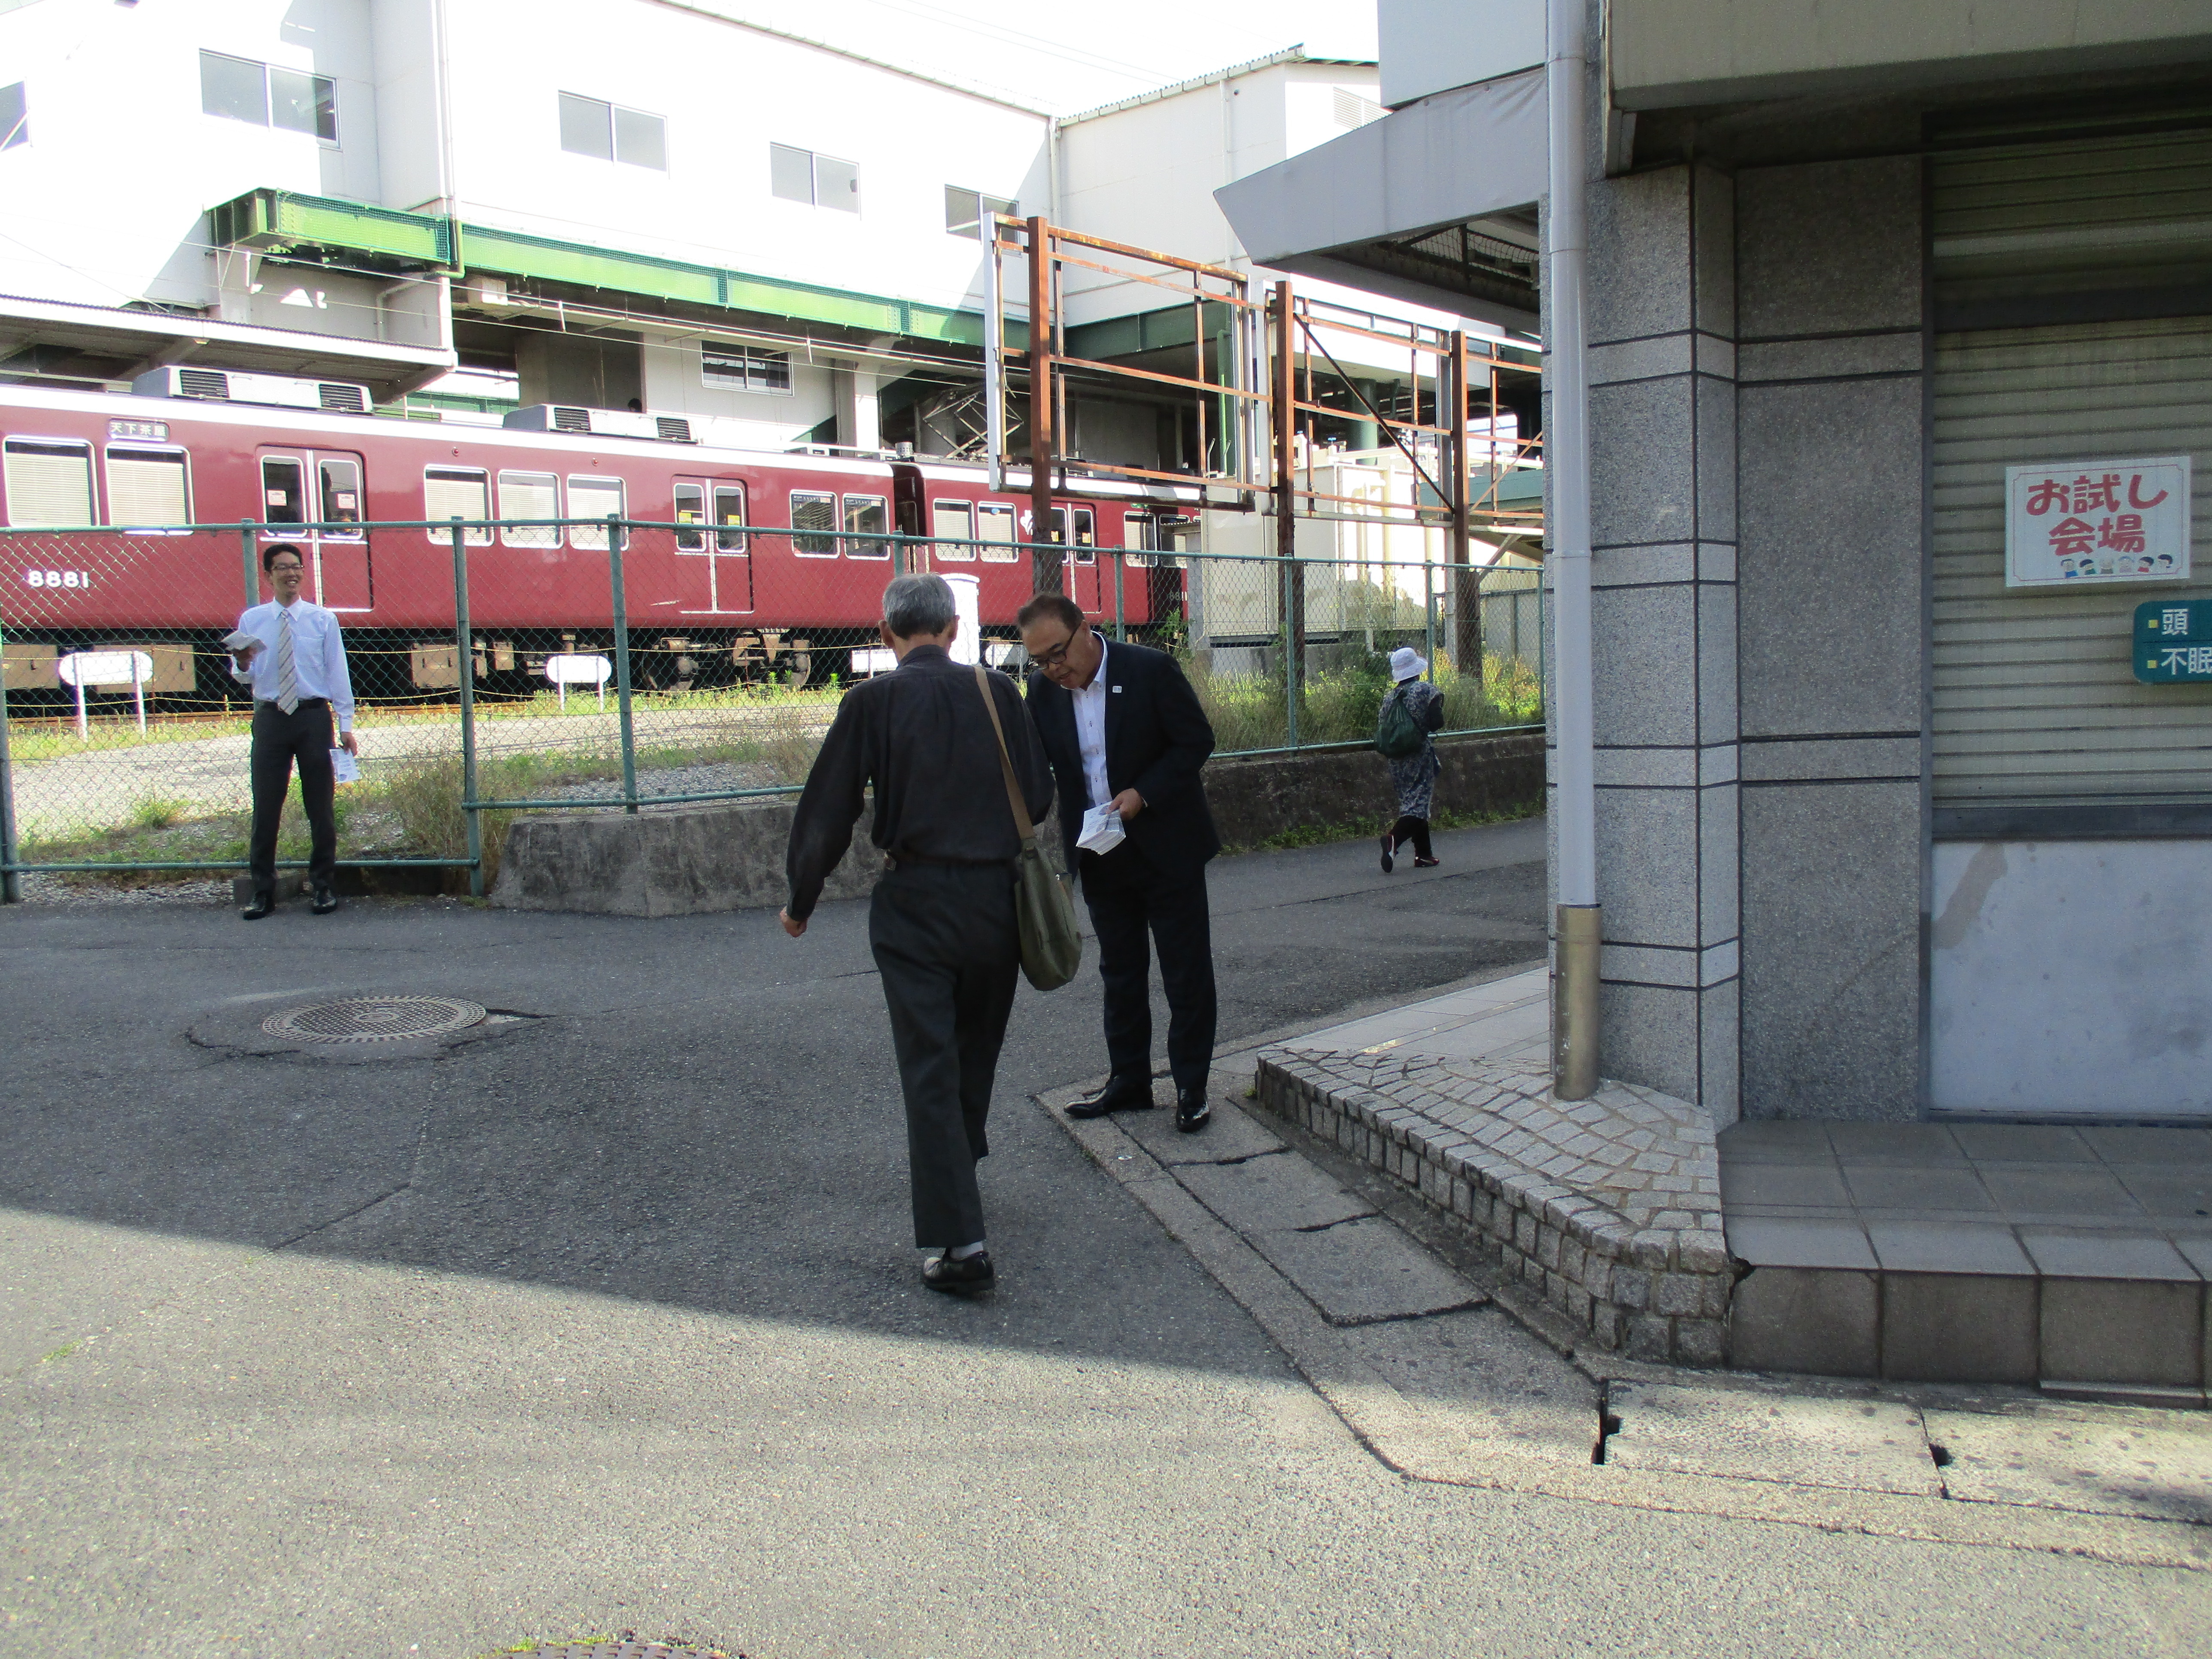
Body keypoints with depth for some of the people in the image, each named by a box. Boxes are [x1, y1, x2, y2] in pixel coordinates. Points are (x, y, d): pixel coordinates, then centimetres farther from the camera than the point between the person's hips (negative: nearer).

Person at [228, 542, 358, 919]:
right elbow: (246, 677, 9)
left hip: (314, 717, -1)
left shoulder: (322, 619, 4)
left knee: (320, 804, 5)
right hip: (270, 718, 1)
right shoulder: (252, 620, 7)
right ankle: (263, 891, 10)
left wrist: (346, 725, -2)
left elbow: (338, 673, 3)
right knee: (266, 806, 2)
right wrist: (243, 665, -15)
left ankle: (323, 886, 16)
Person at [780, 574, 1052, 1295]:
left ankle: (960, 1241, -4)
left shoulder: (872, 702, -7)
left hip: (914, 902, -3)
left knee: (929, 1065, 0)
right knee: (976, 1049, 22)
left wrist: (800, 902, 9)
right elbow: (1039, 797, 3)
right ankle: (953, 1159, 46)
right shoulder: (997, 692, 0)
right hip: (997, 896, 3)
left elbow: (827, 811, -4)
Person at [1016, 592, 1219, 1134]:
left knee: (1186, 975, 4)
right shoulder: (1043, 690, -1)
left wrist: (1143, 793, -22)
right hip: (1101, 859, 5)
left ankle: (1192, 1089, 15)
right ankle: (1128, 1082, 27)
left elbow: (1197, 740, -11)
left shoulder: (1151, 669, -15)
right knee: (1120, 974, 15)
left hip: (1166, 848, -4)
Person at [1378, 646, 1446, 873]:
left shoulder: (1391, 696, 7)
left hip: (1397, 760, 6)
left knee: (1411, 802, 14)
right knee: (1420, 803, -7)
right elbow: (1436, 723, -13)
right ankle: (1394, 837, -32)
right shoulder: (1426, 690, -8)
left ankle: (1424, 854, 18)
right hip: (1420, 757, -6)